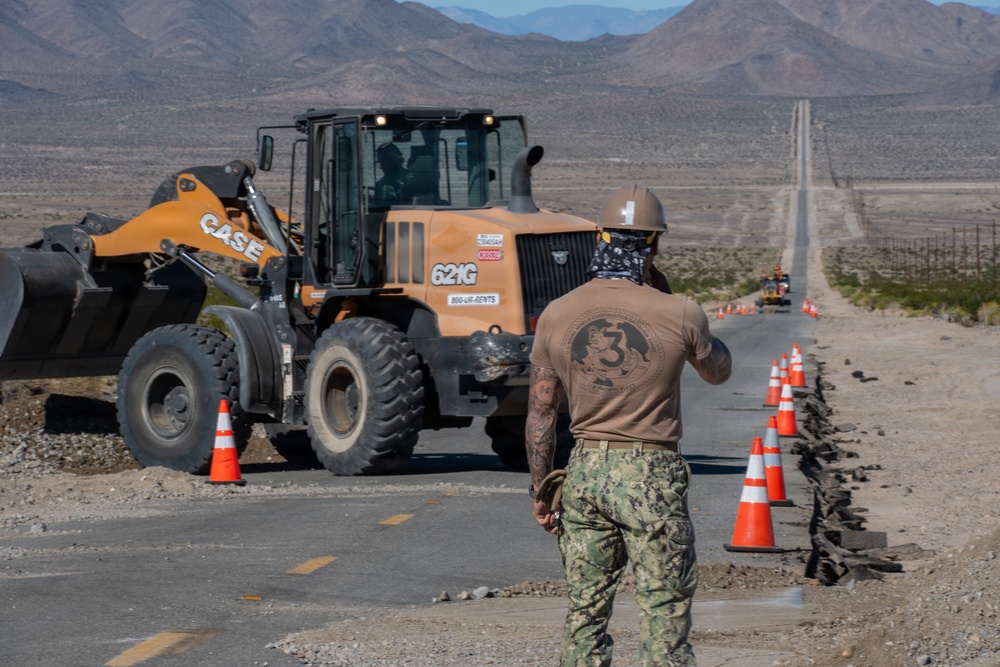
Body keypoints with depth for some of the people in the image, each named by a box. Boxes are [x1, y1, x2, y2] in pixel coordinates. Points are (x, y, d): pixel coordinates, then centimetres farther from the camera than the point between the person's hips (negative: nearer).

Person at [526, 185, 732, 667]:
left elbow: (540, 413, 6)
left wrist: (540, 490, 16)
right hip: (651, 476, -4)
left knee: (585, 614, 12)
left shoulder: (556, 315, 0)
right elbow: (718, 371, 11)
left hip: (584, 471, 4)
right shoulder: (677, 315, -10)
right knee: (664, 615, 2)